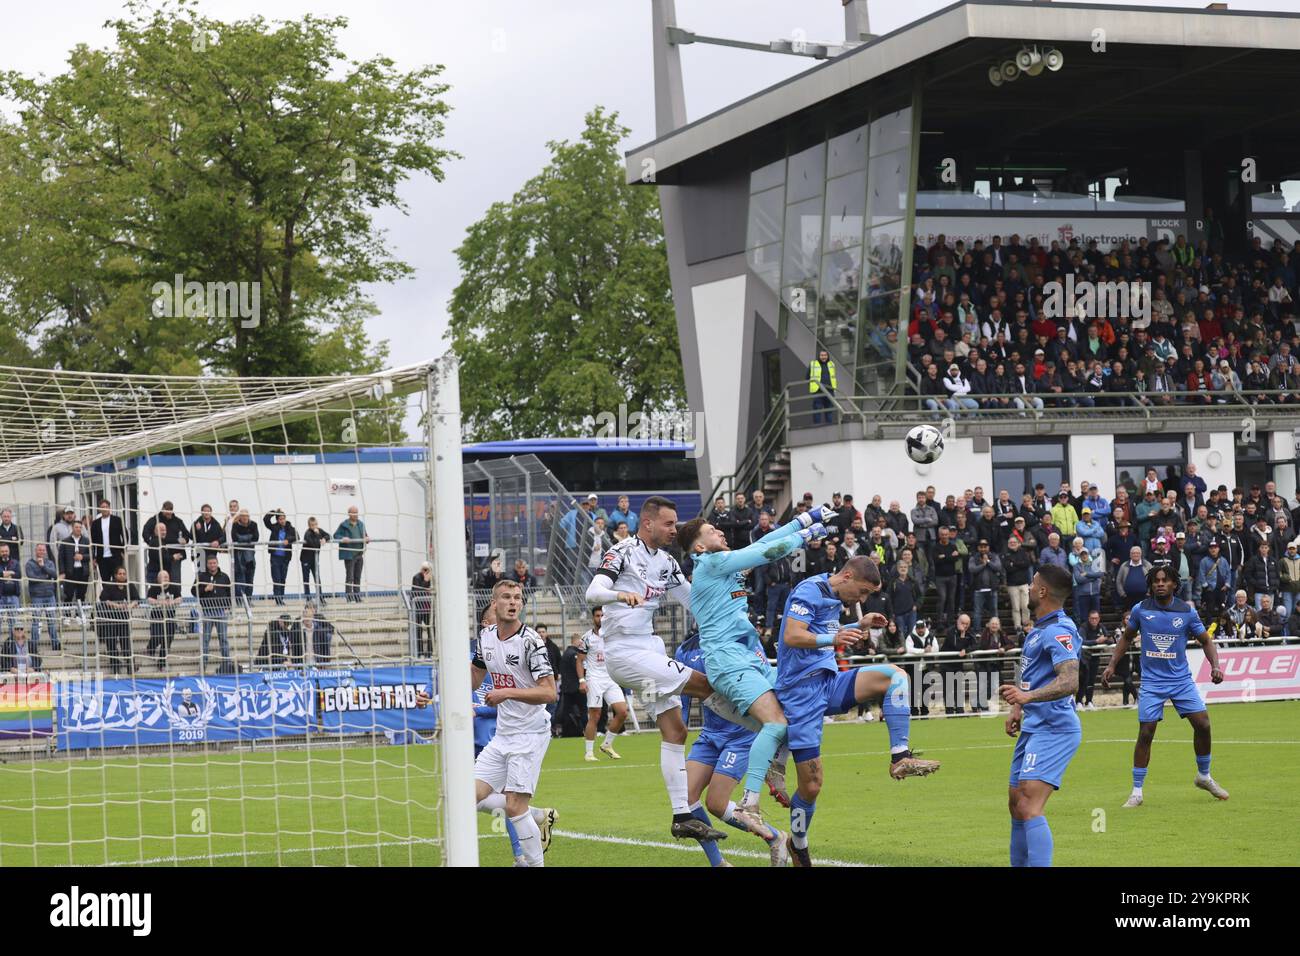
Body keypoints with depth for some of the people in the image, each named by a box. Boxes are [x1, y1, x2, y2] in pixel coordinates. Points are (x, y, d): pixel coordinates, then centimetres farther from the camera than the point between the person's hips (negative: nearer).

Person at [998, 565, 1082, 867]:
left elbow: (1070, 681, -31)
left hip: (1053, 729, -11)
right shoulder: (1038, 628, 16)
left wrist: (1027, 696, -43)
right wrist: (1018, 708, 20)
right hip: (1033, 727, 11)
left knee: (1029, 807, -21)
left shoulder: (1058, 631, -17)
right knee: (1016, 804, 15)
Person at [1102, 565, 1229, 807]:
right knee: (1145, 734, -6)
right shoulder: (1140, 610, -3)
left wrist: (1215, 666, -10)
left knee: (1203, 725, -6)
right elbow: (1126, 638, 13)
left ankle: (1204, 776, 19)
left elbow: (1206, 641, 6)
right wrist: (1111, 665, 5)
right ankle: (1136, 792, 3)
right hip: (1152, 682, -1)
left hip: (1182, 679, 1)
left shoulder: (1187, 612, -4)